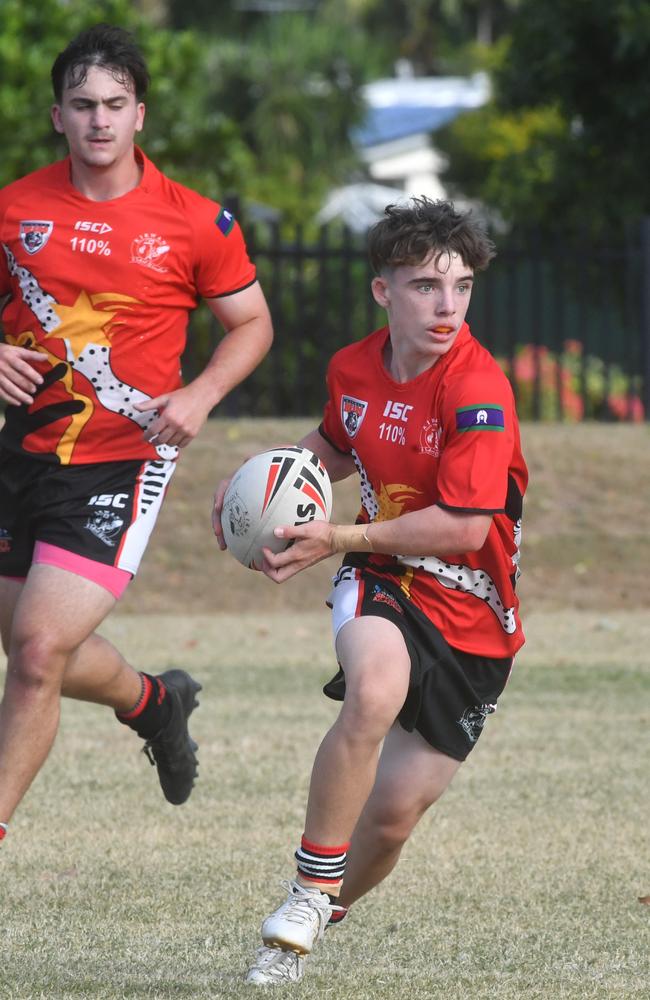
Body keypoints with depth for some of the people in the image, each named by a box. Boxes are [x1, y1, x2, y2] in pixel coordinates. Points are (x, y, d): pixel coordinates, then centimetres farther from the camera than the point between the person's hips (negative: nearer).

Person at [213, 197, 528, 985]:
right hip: (383, 580, 2)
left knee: (395, 811, 0)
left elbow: (465, 528, -25)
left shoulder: (478, 391, -22)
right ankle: (309, 896, -21)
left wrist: (340, 540, -24)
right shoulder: (353, 368, -2)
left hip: (471, 614, -2)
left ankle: (329, 910, 33)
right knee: (375, 692, -33)